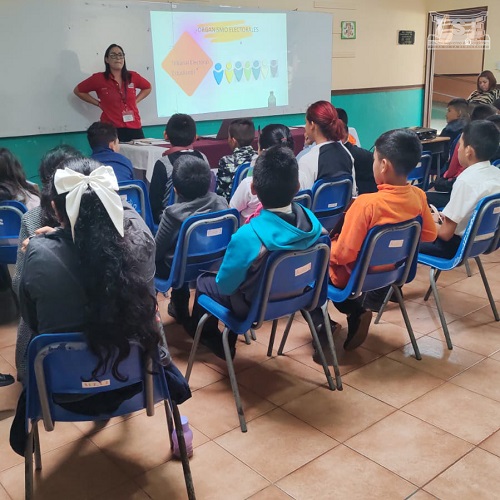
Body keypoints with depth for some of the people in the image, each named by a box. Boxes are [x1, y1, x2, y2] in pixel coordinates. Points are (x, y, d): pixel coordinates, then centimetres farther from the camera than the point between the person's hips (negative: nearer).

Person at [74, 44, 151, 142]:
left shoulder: (133, 77, 6)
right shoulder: (98, 78, -1)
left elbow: (147, 88, 25)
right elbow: (78, 91, 11)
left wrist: (135, 101, 11)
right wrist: (98, 103, 4)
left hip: (134, 128, 3)